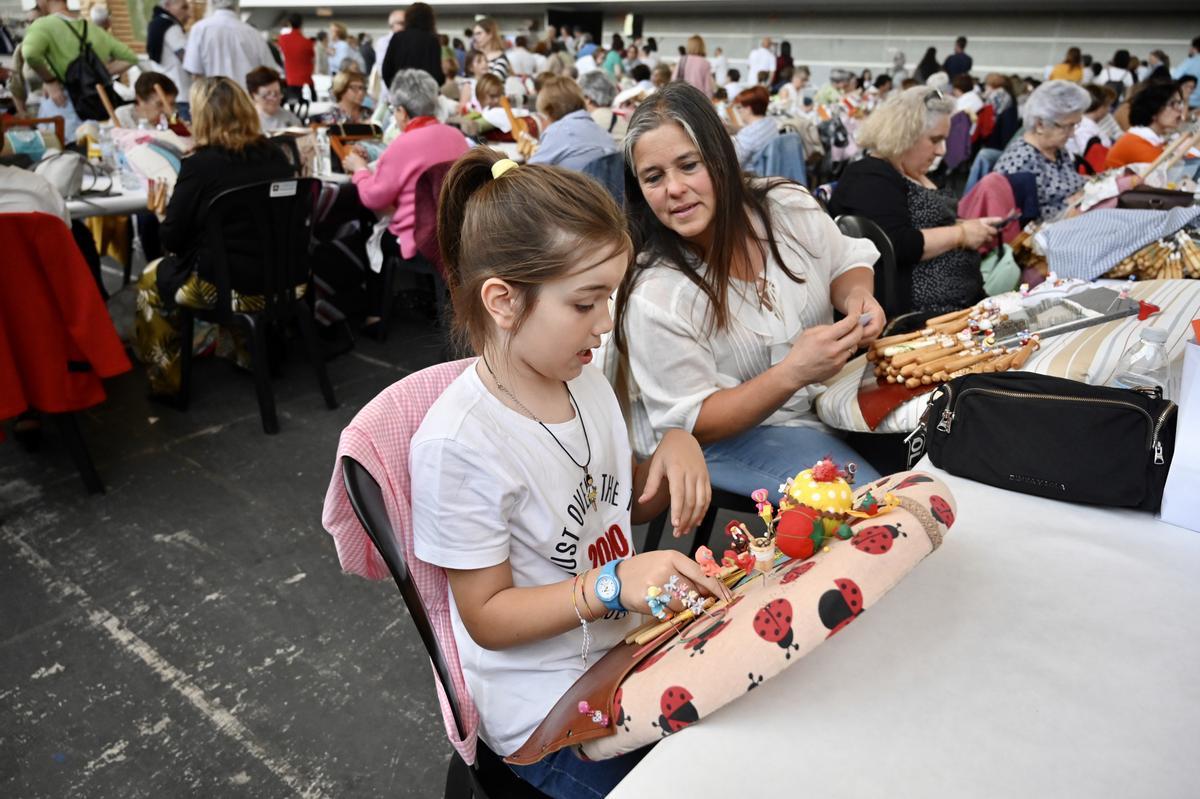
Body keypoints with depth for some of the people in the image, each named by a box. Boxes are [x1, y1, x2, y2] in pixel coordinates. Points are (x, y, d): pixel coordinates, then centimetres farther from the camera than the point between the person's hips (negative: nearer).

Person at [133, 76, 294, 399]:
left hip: (228, 287, -6)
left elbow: (172, 240, -9)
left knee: (150, 279, 22)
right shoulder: (276, 155, 2)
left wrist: (162, 215, 13)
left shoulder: (200, 164, -15)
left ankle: (166, 383, 28)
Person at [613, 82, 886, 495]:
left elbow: (846, 263, 10)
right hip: (729, 436, -6)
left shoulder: (788, 206, -10)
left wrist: (856, 297, -16)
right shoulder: (653, 298, -24)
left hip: (827, 391, 6)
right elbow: (692, 423, -19)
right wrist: (793, 373, -34)